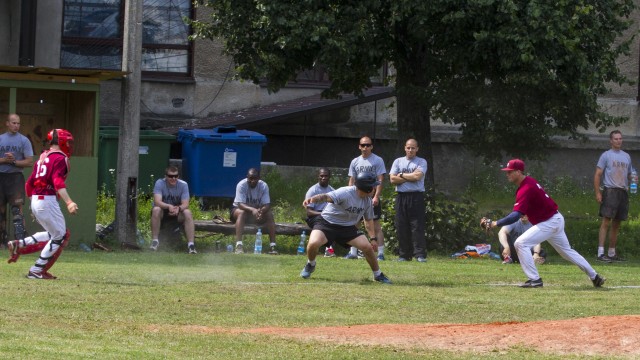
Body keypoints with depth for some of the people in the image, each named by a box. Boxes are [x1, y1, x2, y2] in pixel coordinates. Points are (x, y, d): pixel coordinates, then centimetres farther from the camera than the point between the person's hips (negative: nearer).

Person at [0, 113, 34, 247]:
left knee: (17, 208, -14)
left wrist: (14, 162, -15)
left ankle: (21, 239, -19)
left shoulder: (24, 140, 2)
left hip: (16, 177, -3)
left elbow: (29, 161, -2)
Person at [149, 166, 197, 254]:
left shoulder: (183, 185, -12)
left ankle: (191, 244, -33)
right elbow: (157, 202, -29)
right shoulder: (160, 183, -16)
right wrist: (169, 206, -48)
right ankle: (155, 240, -28)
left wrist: (178, 208, -44)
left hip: (178, 212, 1)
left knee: (188, 213, -29)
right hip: (163, 211, -1)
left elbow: (185, 204, -20)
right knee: (156, 209, -34)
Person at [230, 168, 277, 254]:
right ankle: (239, 245, -46)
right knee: (241, 213, -37)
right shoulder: (241, 185, -23)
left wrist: (261, 211, -43)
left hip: (257, 209, 3)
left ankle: (272, 246, -23)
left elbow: (267, 205, -19)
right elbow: (240, 204, -32)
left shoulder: (263, 186, -13)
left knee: (269, 214, -22)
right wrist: (252, 210, -51)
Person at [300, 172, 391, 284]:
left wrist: (373, 238, 3)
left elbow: (368, 219, 12)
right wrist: (313, 199, -65)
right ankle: (310, 265, 5)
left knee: (368, 247, -9)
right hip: (327, 223, -5)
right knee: (313, 243, -29)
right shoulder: (345, 193, -27)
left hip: (348, 228, 5)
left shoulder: (367, 200, -3)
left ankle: (378, 275, 14)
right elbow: (326, 197, -44)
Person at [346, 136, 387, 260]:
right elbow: (351, 181, 14)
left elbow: (380, 180, -7)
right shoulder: (355, 162, 13)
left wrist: (376, 196, -17)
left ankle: (381, 253, -6)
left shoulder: (378, 160, -2)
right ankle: (353, 252, 13)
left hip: (372, 197, -5)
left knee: (376, 225, -6)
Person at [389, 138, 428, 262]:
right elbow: (392, 179, 2)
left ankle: (420, 254, -11)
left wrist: (402, 175, -1)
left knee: (417, 226, -8)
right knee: (401, 227, 3)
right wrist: (410, 177, -4)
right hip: (401, 196, 3)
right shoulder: (398, 161, 14)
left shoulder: (421, 162, 6)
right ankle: (404, 255, 9)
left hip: (416, 197, -3)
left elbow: (418, 176, -12)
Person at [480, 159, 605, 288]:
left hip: (549, 223, -10)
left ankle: (534, 279, -14)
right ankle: (595, 276, 31)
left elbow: (516, 215, -35)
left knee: (521, 243, -15)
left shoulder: (525, 189, -25)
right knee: (567, 251, 23)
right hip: (556, 219, 10)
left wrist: (495, 224, -39)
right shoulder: (529, 181, 6)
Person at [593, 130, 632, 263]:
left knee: (616, 224, 10)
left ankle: (612, 253, 17)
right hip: (610, 191, -6)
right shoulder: (606, 155, -1)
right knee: (606, 222, -13)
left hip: (623, 192, 6)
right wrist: (597, 193, -12)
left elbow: (630, 174, 27)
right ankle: (601, 253, -17)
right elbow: (597, 175, -5)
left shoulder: (626, 156, 17)